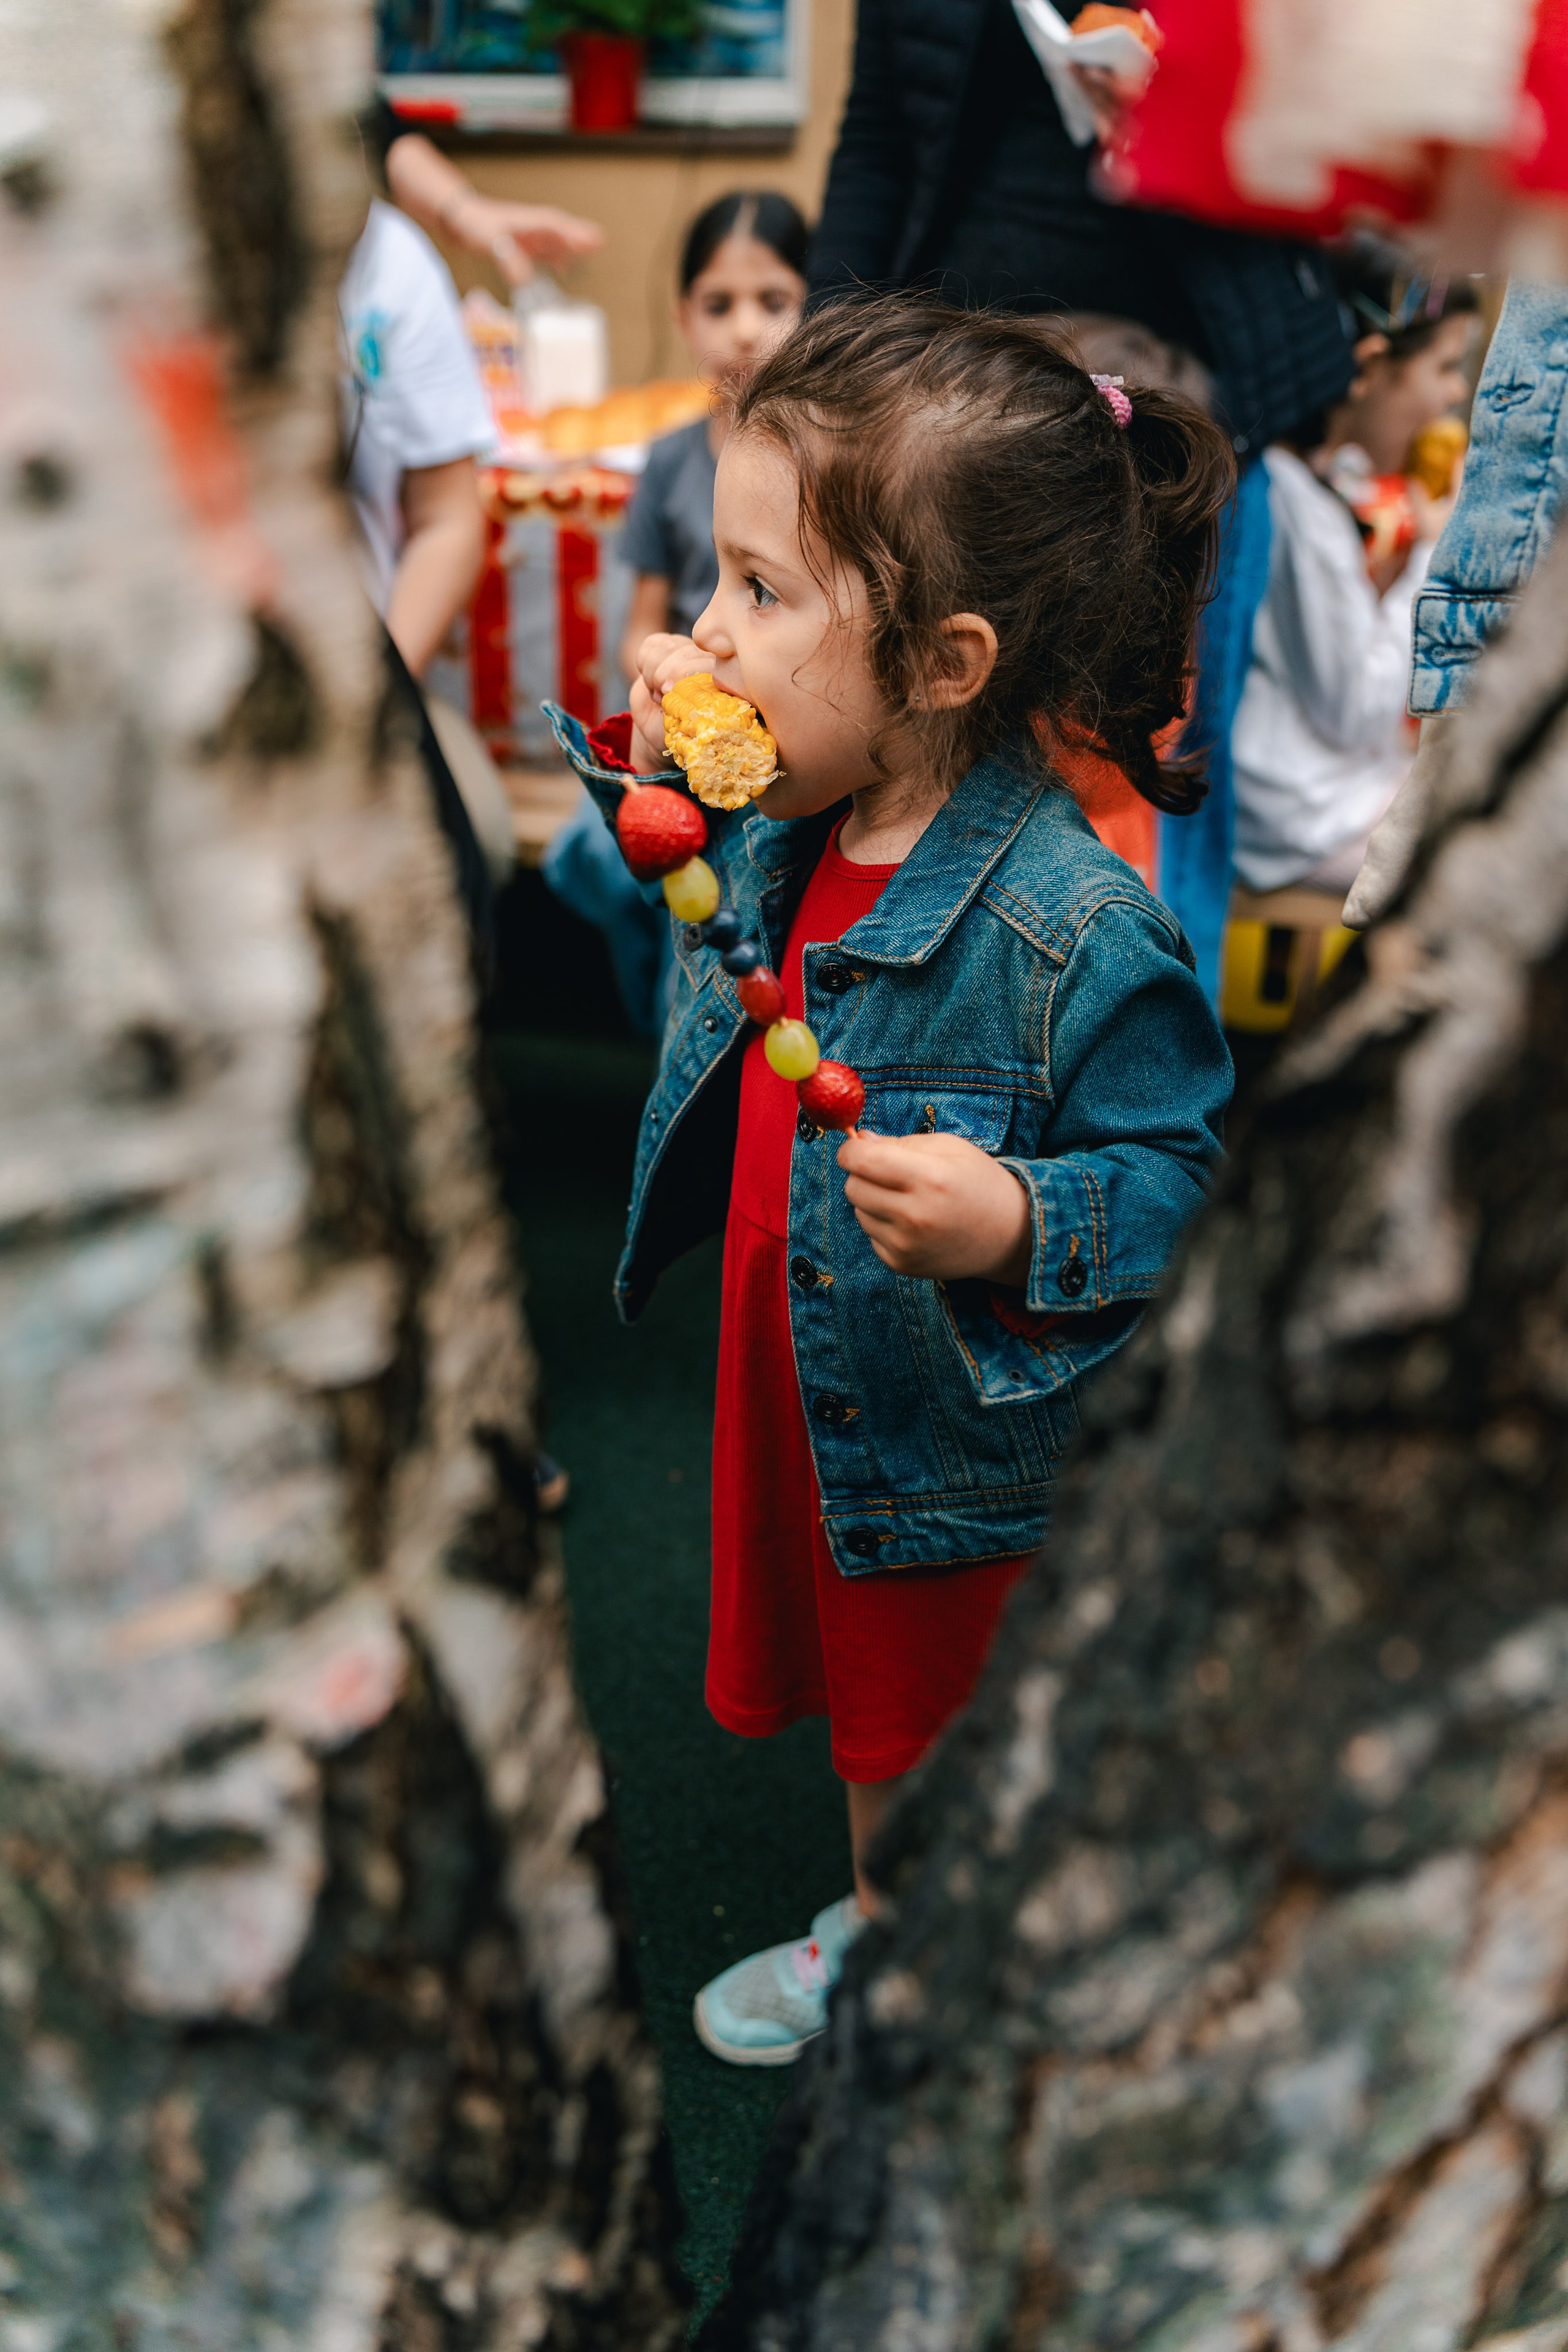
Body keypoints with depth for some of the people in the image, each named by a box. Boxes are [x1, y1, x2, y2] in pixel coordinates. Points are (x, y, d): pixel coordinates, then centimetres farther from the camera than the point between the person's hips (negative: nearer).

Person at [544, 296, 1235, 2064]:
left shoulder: (1074, 926, -31)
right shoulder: (789, 822, -7)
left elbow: (1186, 1174, -23)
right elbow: (691, 913, 16)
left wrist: (1018, 1228, -40)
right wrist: (643, 765, -1)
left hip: (965, 1454, -7)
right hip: (797, 1386, 7)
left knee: (945, 1759, 18)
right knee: (861, 1712, 30)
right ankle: (877, 1923, 57)